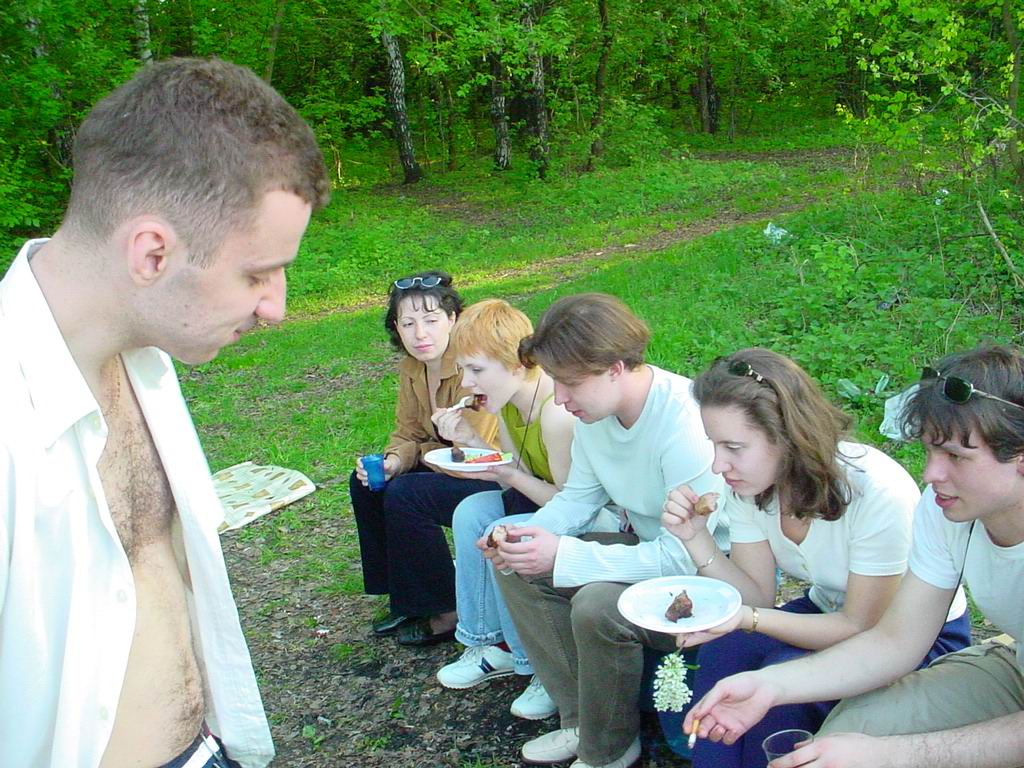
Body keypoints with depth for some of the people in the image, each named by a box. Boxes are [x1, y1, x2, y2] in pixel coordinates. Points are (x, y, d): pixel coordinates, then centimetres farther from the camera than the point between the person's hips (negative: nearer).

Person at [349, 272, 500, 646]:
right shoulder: (410, 367, 1)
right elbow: (406, 434, 8)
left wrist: (421, 452, -10)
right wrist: (393, 462, -15)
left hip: (496, 478, -9)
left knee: (404, 496, -23)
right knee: (366, 483, 1)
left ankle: (446, 614, -6)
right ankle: (405, 598, 12)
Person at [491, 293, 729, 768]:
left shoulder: (686, 424, -31)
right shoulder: (595, 409, -5)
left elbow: (686, 557, -31)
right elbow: (581, 495, 7)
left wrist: (564, 556, -30)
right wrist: (528, 536, -14)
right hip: (645, 545, 9)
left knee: (597, 606, -32)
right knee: (518, 569, -1)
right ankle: (580, 720, 9)